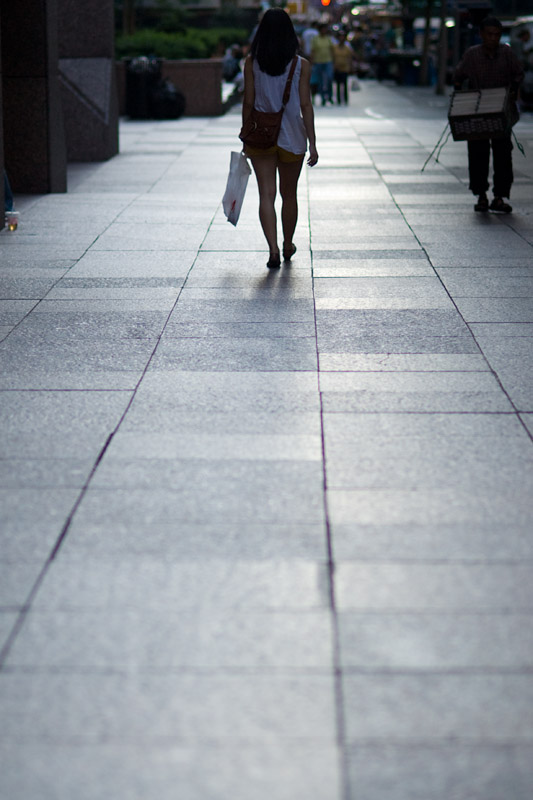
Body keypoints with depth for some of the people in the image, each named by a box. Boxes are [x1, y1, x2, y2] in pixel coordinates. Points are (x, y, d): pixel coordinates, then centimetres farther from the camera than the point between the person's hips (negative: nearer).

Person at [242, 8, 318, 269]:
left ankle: (273, 249, -16)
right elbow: (305, 106, -7)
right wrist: (312, 144, -3)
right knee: (289, 194, 16)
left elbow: (248, 103, -2)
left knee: (266, 194, -1)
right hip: (291, 137, 0)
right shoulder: (301, 65, -6)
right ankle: (288, 246, 31)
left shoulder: (252, 62, -4)